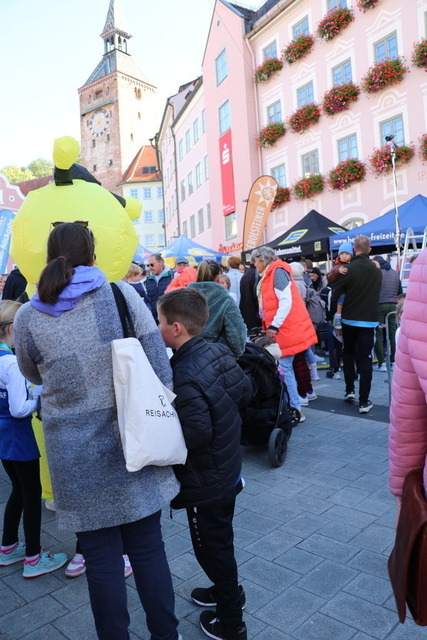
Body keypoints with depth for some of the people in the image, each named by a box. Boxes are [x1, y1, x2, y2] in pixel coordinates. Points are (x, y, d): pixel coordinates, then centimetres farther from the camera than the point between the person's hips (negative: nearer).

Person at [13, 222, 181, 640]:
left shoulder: (27, 318, -4)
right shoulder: (122, 294, -7)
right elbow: (160, 367, -7)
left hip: (77, 457, 0)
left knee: (101, 558, 16)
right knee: (147, 549, 16)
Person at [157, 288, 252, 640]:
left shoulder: (184, 377, -30)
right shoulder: (219, 351, -6)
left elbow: (196, 435, -32)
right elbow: (245, 391, 4)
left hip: (205, 482, -8)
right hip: (229, 469, 8)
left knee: (211, 546, 14)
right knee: (221, 538, 28)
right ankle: (229, 591, 51)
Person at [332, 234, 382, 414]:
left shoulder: (349, 269, -11)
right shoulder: (376, 270, 5)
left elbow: (335, 294, -9)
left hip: (349, 319, -2)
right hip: (369, 320, 2)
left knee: (348, 352, 21)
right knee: (365, 359, 3)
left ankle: (349, 390, 17)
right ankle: (364, 402, 0)